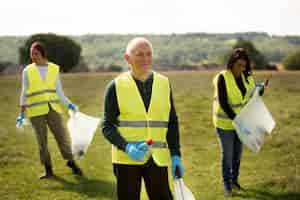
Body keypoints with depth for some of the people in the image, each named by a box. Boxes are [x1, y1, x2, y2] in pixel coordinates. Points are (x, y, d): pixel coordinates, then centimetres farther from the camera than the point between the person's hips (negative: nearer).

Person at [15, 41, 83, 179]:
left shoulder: (54, 69, 3)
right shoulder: (28, 71, 0)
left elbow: (59, 91, 9)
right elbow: (24, 93, 3)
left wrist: (69, 104, -2)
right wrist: (22, 113, -2)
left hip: (53, 109, 1)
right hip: (36, 111, -1)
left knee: (62, 137, 1)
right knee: (42, 141, 2)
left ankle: (71, 163, 22)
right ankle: (48, 170, 15)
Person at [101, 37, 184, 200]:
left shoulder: (164, 84, 5)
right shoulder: (116, 86, -3)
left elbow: (172, 123, 10)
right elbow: (107, 126, -3)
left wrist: (176, 155, 2)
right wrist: (127, 147, -19)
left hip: (157, 159, 2)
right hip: (126, 160, -2)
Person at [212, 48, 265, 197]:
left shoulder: (247, 77, -1)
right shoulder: (223, 78, -18)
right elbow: (222, 103, -21)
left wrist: (259, 91, -16)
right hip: (225, 122, -5)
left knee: (238, 153, 16)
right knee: (227, 154, 2)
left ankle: (234, 180, 33)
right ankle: (227, 185, 15)